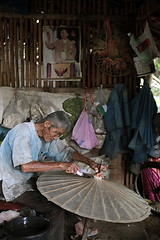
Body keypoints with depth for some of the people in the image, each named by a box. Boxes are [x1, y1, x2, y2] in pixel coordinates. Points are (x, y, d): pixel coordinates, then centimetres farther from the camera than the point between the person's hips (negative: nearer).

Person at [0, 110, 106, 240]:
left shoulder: (49, 134, 1)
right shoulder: (22, 132, -24)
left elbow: (65, 152, 7)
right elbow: (25, 166, -36)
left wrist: (90, 162, -8)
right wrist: (60, 165, -37)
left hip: (32, 179, 9)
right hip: (15, 186, -8)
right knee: (57, 211, -22)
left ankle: (77, 221, 18)